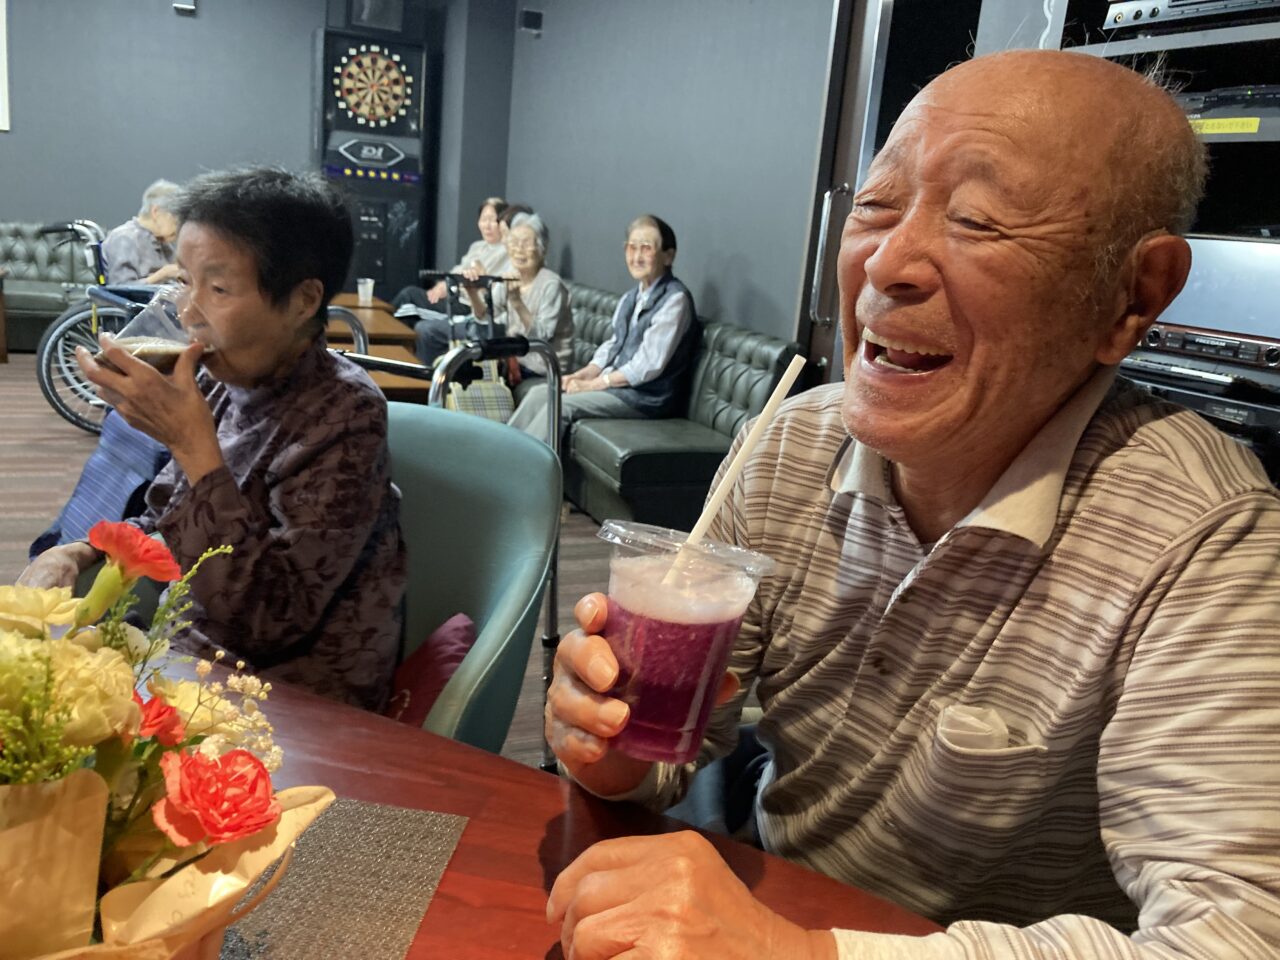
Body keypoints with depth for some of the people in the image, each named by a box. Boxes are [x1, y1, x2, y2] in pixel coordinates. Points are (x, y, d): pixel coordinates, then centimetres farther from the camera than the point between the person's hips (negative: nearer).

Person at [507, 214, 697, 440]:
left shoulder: (675, 299, -14)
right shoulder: (631, 298, 13)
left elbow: (648, 365, -19)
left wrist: (593, 384, -15)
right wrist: (584, 374, -2)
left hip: (649, 397, -8)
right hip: (614, 383, 8)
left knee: (562, 403, -22)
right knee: (539, 393, -3)